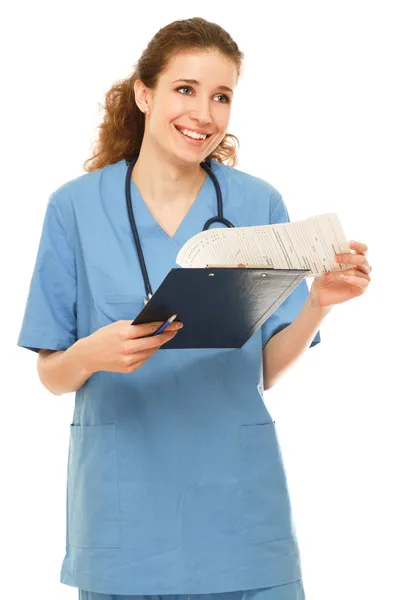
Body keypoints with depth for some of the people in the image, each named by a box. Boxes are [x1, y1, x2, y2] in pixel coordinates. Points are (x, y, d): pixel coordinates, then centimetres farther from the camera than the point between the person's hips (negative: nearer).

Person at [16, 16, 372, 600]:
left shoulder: (258, 204, 2)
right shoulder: (77, 206, -1)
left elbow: (269, 368, 3)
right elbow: (51, 375, 0)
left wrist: (319, 302, -14)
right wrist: (93, 355, -21)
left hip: (238, 504, 1)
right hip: (126, 506, -1)